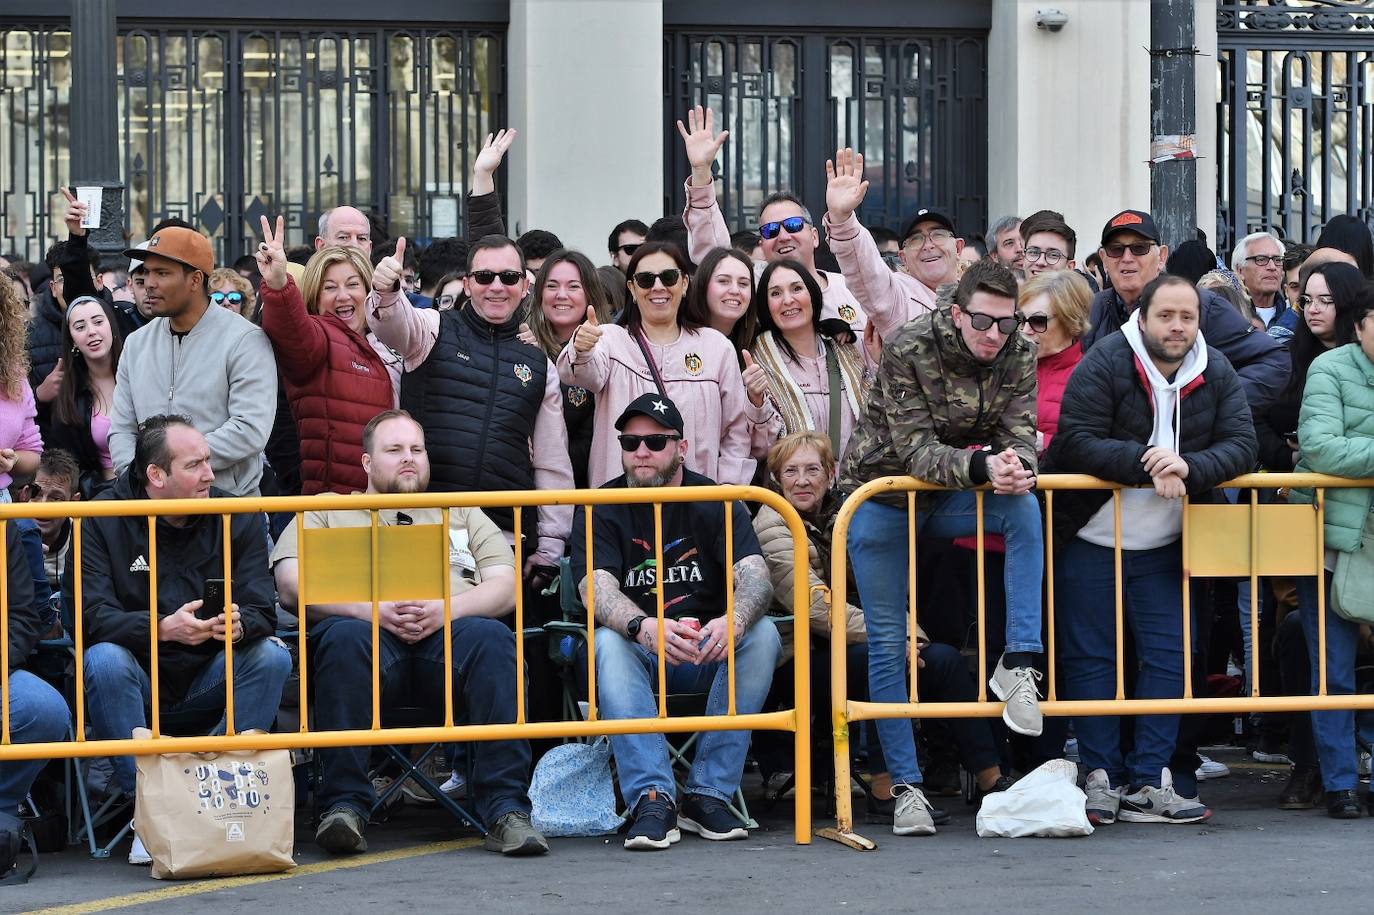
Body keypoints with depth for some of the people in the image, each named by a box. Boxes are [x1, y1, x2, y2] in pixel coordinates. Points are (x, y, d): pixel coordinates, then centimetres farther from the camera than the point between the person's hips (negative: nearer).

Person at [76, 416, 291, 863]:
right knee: (103, 659, -33)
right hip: (135, 683, -2)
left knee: (272, 655, -24)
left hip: (207, 687, 2)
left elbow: (262, 611, -8)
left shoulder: (239, 519, 1)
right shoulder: (101, 521, -6)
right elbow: (92, 615, -18)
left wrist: (238, 625, -34)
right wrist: (164, 628, -37)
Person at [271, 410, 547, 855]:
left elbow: (506, 585, 17)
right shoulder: (326, 512, 28)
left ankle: (507, 809, -39)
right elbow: (292, 585, 10)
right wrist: (372, 610, -7)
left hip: (449, 631, 1)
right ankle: (344, 805, -38)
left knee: (492, 638, -34)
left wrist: (446, 609, -5)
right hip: (370, 630, -1)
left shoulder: (462, 513, 33)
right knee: (344, 638, -38)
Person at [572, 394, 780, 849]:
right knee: (609, 642, -33)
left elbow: (754, 576, -15)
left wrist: (733, 620, -40)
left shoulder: (716, 503, 1)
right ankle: (651, 799, -43)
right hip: (637, 650, -1)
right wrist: (644, 627, -41)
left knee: (762, 634, -27)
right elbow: (598, 589, -17)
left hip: (708, 652, 1)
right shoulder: (600, 509, -1)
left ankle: (708, 794, -27)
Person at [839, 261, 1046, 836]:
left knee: (1026, 509, -27)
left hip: (950, 496, 3)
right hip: (882, 497, -3)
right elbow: (915, 449, -27)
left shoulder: (1018, 356, -11)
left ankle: (1019, 663, -27)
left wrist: (1017, 467, -39)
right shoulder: (908, 351, -24)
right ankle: (906, 786, 4)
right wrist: (982, 466, -44)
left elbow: (1019, 434, -15)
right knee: (887, 642, -3)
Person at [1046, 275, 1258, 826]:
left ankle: (1149, 782, 5)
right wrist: (1149, 467, -31)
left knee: (1169, 655, 0)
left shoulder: (1216, 374, -1)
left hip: (1163, 546, 4)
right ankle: (1102, 777, 6)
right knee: (1090, 656, -1)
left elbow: (1241, 445, -8)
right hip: (1090, 538, -4)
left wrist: (1188, 467, -27)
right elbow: (1077, 442, -22)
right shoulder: (1104, 365, -14)